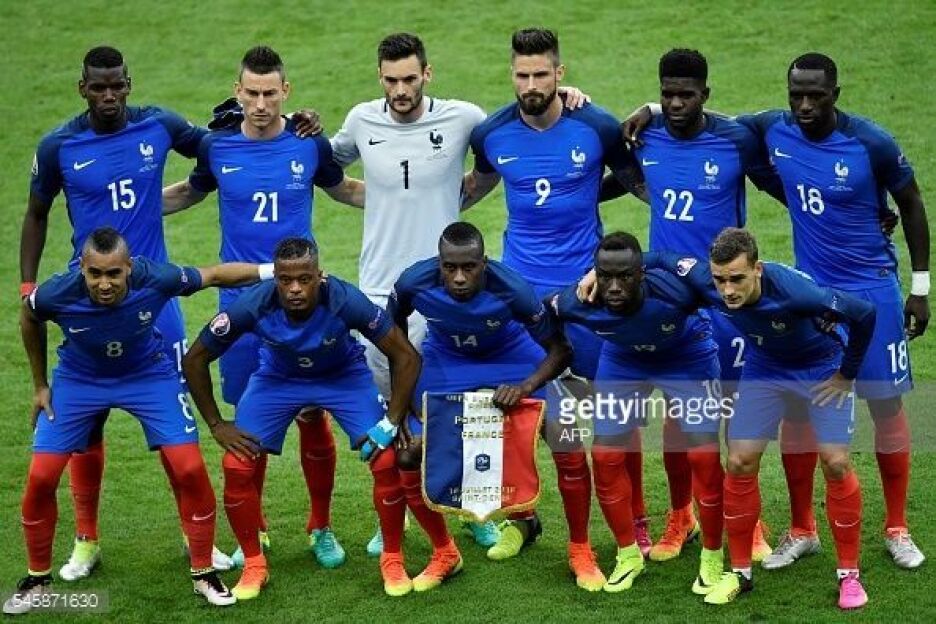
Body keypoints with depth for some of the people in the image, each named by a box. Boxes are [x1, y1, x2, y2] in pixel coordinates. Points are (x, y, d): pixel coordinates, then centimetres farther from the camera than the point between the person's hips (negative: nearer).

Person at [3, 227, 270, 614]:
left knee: (190, 470, -10)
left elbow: (215, 275, -15)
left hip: (149, 375, 0)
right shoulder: (57, 294, -31)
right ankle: (37, 580, 16)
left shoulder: (154, 279, -33)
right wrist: (40, 385, 2)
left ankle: (203, 574, 10)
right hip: (79, 380, 0)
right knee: (41, 478, -6)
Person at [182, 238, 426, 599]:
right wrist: (216, 425, -14)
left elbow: (406, 356, -22)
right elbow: (195, 360, -16)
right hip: (278, 377, 1)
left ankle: (393, 561, 7)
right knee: (237, 467, -12)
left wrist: (391, 422, -23)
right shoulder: (252, 307, -32)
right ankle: (254, 566, 9)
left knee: (387, 462, -15)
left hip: (343, 375, -1)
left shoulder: (346, 301, -35)